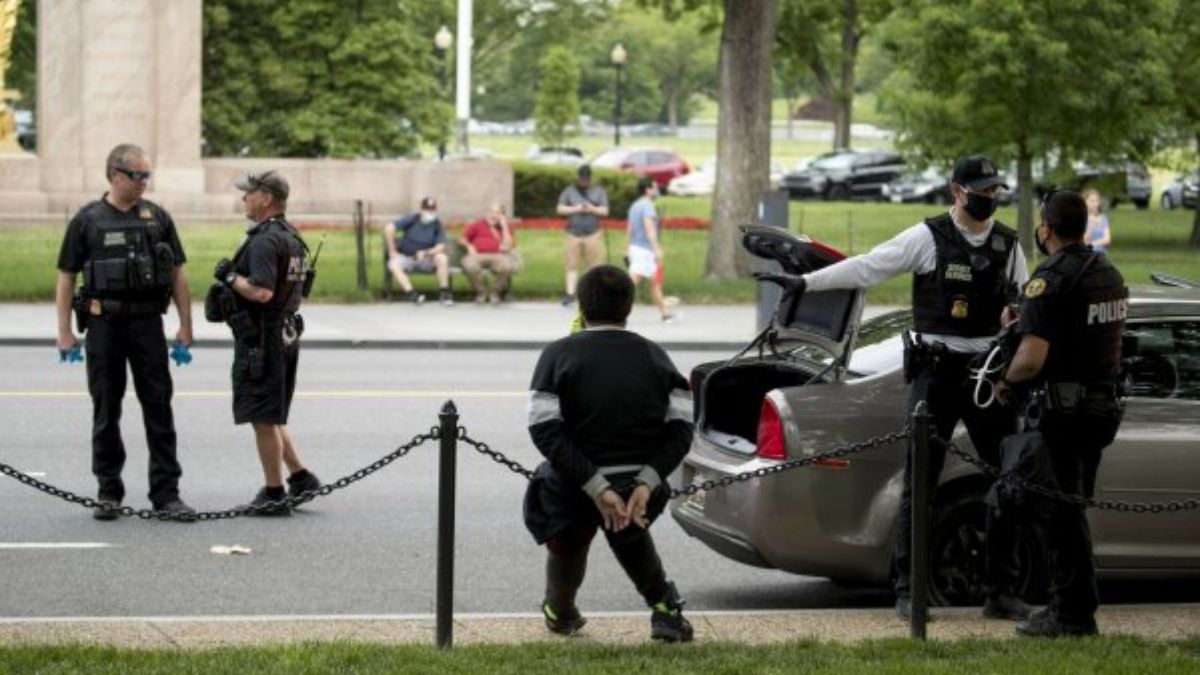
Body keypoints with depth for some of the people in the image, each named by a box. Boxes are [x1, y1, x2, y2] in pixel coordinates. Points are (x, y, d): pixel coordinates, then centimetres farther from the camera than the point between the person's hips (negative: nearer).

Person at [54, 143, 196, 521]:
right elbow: (66, 277, 3)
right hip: (104, 323, -1)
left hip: (148, 323, 1)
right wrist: (64, 333, -4)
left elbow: (177, 275, 9)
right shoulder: (87, 220, 2)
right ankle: (108, 492, 12)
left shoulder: (157, 218, 7)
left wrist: (186, 327, 4)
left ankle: (166, 492, 1)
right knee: (106, 410, 4)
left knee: (159, 407, -1)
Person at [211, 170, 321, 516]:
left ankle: (274, 494, 3)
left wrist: (230, 277, -14)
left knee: (263, 418, -1)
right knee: (271, 416, 19)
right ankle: (300, 477, 17)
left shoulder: (265, 240, -19)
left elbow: (262, 292, -29)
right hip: (286, 335, 10)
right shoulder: (291, 237, 13)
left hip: (261, 339, -10)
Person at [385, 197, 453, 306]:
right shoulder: (412, 219, -7)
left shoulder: (437, 225, -3)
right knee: (394, 264, -33)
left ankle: (444, 293, -19)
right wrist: (392, 251, -16)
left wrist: (426, 253, -30)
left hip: (426, 260, 1)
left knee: (442, 258, -29)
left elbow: (441, 247, -12)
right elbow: (389, 228, -16)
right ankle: (412, 294, -45)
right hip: (406, 258, -1)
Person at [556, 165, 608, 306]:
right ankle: (570, 293, -6)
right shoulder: (569, 191, 11)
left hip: (592, 235, 0)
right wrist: (575, 209, -9)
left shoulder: (599, 192, 10)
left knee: (592, 266, -2)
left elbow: (605, 211, 5)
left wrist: (592, 209, -14)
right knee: (571, 265, -5)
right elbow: (560, 209, 5)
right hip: (573, 234, 0)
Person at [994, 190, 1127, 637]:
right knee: (1071, 509, 17)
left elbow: (1031, 358, -24)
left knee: (1055, 511, -2)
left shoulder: (1051, 281, -17)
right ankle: (1072, 605, 22)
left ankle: (1072, 613, -1)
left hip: (1059, 410, -9)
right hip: (1100, 405, 9)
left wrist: (1006, 381, -5)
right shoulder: (1109, 274, 12)